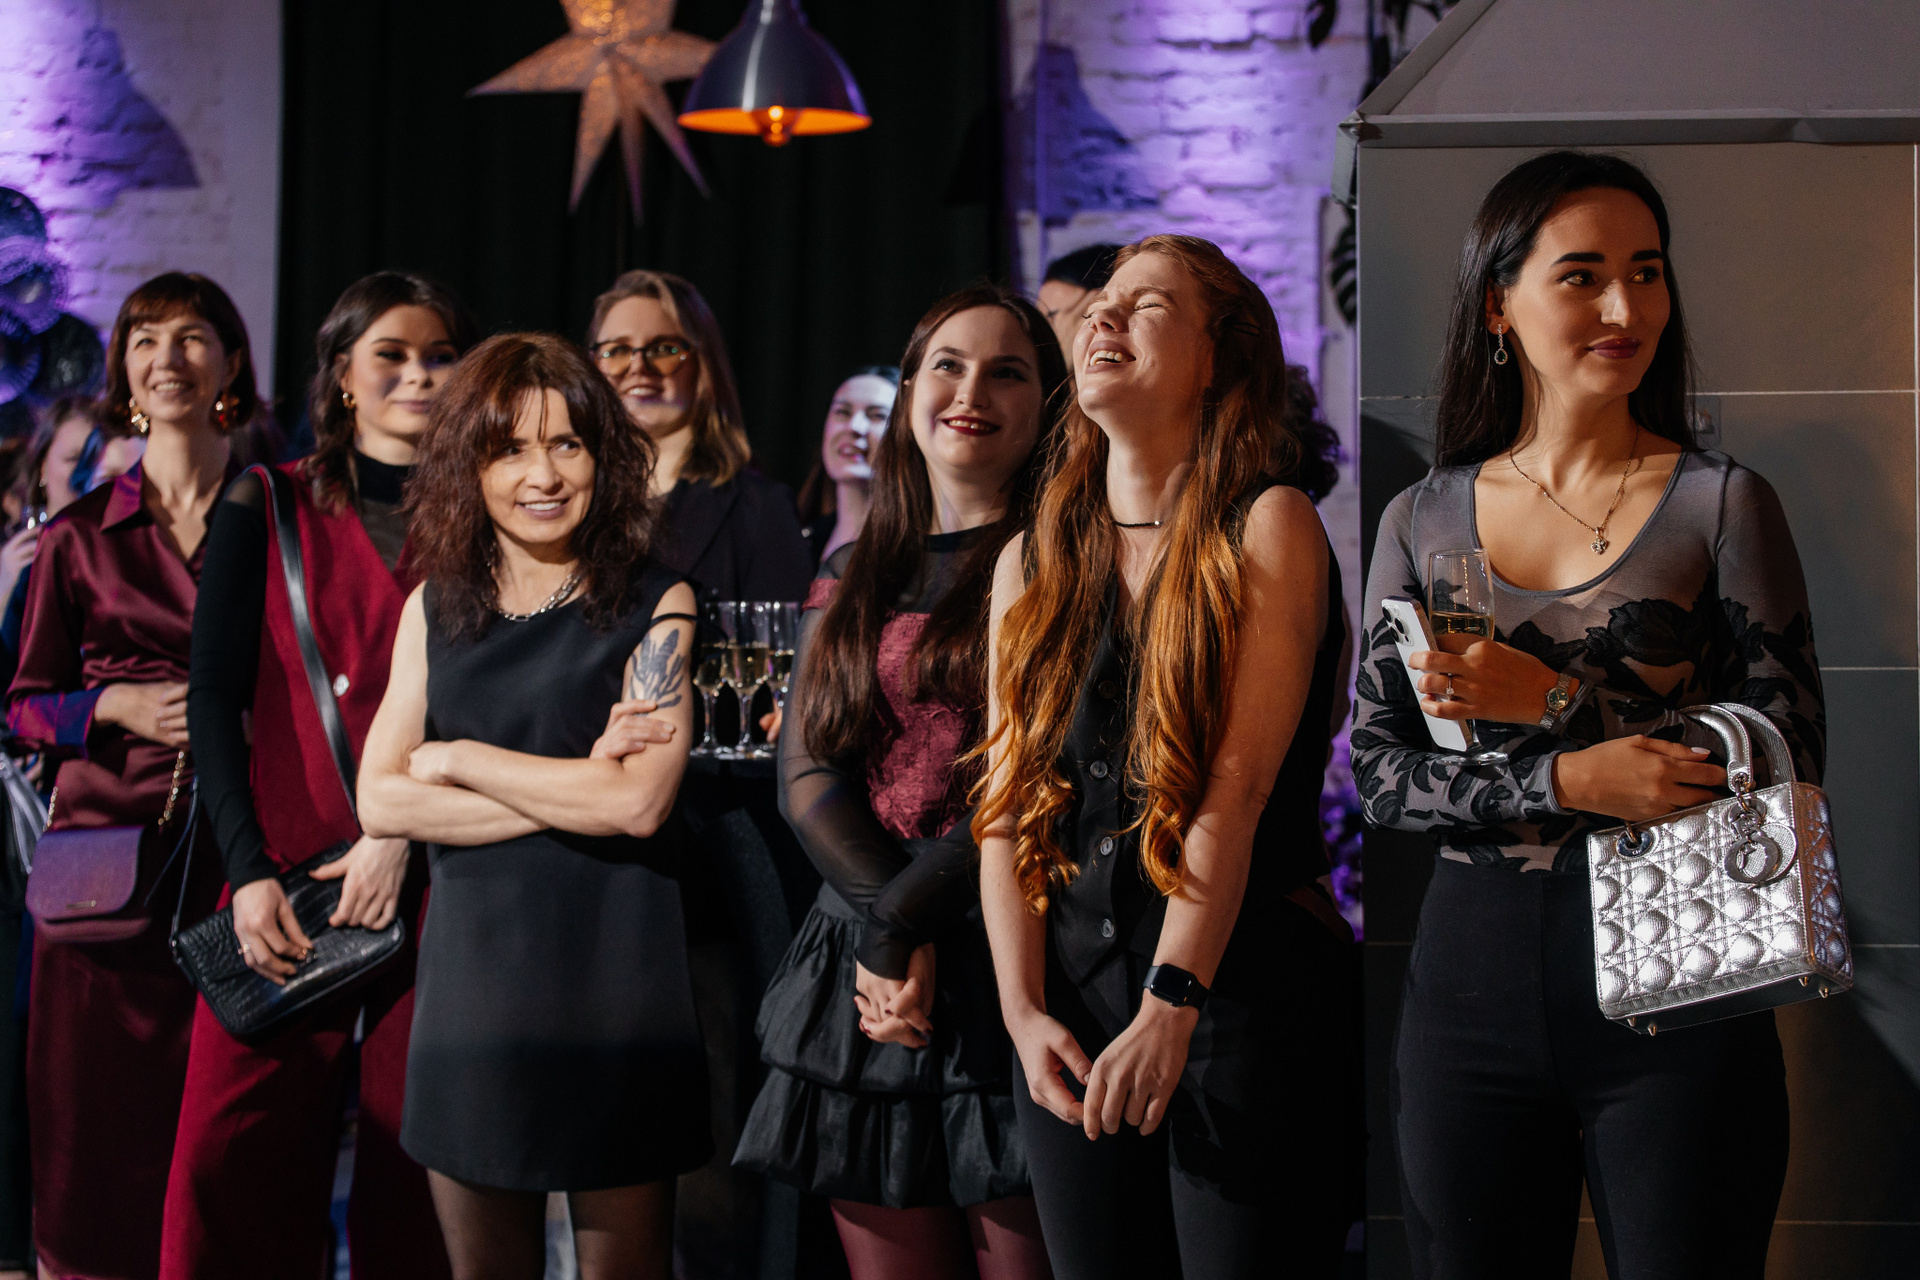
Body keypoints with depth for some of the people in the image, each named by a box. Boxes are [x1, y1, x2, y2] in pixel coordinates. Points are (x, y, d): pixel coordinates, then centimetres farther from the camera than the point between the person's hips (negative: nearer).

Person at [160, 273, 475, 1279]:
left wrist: (403, 832, -11)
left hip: (432, 885, 0)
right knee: (230, 1164, -5)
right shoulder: (266, 511, 9)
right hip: (282, 877, 0)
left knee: (411, 1176, -1)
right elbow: (215, 698, 3)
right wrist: (248, 872, -8)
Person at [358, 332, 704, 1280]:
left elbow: (639, 801, -12)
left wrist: (461, 758, -4)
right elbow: (379, 802, 1)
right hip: (472, 976, 4)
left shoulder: (652, 605, -1)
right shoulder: (437, 611, 10)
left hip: (615, 982, -4)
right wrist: (566, 793, -9)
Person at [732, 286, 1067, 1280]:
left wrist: (903, 917, -13)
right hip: (865, 972, 5)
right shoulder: (851, 577, 16)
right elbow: (806, 773, 7)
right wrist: (885, 927, -10)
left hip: (1009, 965, -4)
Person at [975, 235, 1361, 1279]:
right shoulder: (1032, 563, 12)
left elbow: (1239, 784, -13)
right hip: (1074, 1000, 5)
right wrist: (1024, 1011, -6)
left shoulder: (1270, 528, -3)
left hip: (1245, 987, -4)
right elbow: (1008, 800, 6)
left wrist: (1172, 1006, -20)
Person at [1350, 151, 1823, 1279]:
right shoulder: (1423, 521, 7)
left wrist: (1556, 700, -15)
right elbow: (1380, 771, 2)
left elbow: (1794, 751, -6)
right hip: (1474, 975, 2)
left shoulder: (1721, 502, 0)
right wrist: (1570, 782, -15)